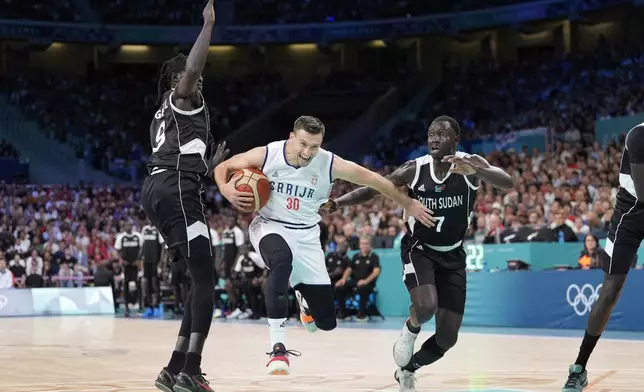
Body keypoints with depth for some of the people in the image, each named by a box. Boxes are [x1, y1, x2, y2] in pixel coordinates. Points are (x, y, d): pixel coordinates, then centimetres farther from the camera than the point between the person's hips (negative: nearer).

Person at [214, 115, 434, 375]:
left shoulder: (330, 165, -15)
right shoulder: (266, 155, -17)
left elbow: (371, 178, -4)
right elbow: (223, 167, -3)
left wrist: (409, 204, 2)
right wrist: (226, 189, -25)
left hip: (305, 234, 2)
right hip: (270, 226, -2)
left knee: (326, 321, 2)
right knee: (282, 259, -42)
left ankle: (301, 293, 43)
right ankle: (277, 346, -35)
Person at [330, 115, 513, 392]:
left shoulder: (470, 165, -16)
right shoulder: (415, 169, -14)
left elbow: (507, 183, -33)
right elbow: (371, 189, -7)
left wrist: (475, 169, -52)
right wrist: (338, 202, -23)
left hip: (452, 256, 2)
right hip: (419, 249, -1)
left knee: (447, 339, 2)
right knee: (426, 306, -32)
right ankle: (410, 329, 4)